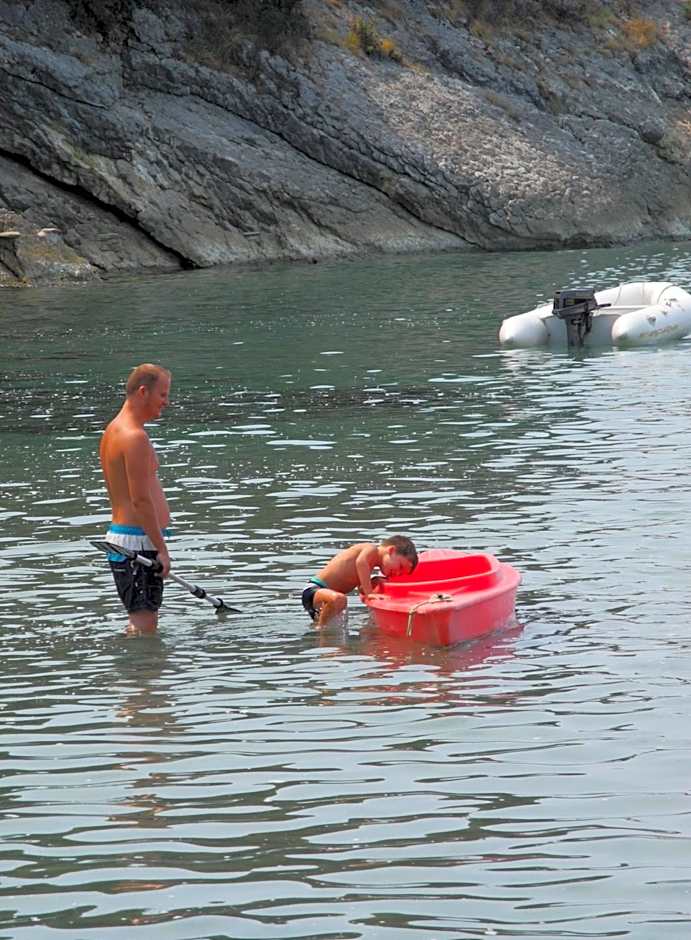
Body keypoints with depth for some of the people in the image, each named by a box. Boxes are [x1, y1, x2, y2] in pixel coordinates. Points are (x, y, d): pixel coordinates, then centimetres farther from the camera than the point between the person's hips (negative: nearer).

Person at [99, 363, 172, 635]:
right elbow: (141, 499, -21)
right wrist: (161, 549, -18)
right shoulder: (135, 436, -17)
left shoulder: (112, 431, 17)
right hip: (137, 541, -11)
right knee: (144, 625, -12)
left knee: (142, 623, 16)